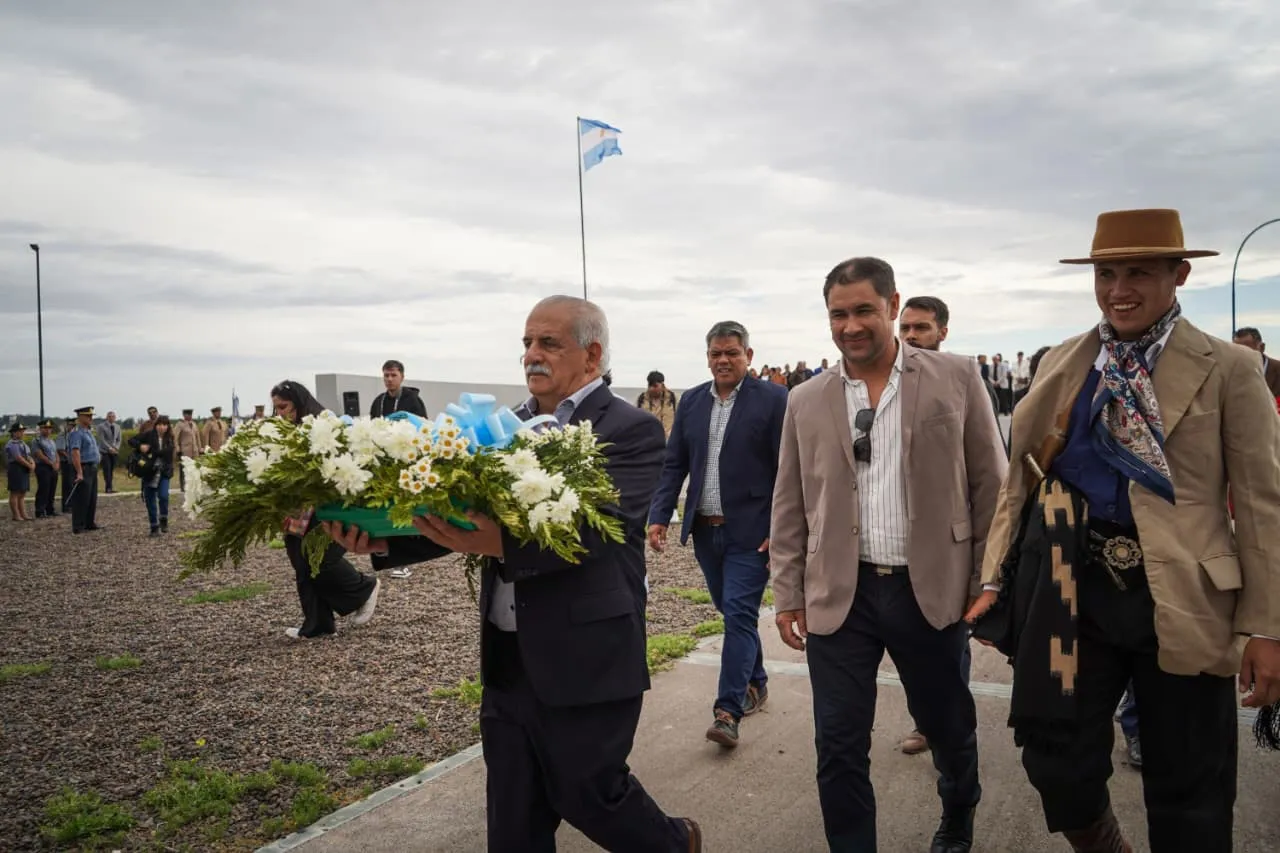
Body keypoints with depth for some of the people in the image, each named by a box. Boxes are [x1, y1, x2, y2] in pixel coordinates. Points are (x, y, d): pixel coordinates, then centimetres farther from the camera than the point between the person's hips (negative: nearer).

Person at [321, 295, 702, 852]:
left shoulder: (630, 430, -10)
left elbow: (600, 526, -24)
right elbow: (465, 514, 3)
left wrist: (501, 543, -39)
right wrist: (385, 537, -14)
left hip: (585, 660, -6)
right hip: (506, 660, 6)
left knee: (589, 794, 10)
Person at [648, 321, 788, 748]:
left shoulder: (773, 400, -7)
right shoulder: (691, 401, 8)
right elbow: (674, 464, 9)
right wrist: (659, 516, -1)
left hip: (751, 531, -5)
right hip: (705, 530, 6)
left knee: (740, 614, -8)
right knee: (731, 612, 17)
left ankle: (728, 711, -4)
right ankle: (756, 683, 35)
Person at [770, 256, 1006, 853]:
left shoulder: (956, 379, -2)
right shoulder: (806, 401, 3)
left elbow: (990, 484, 0)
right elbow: (789, 507, 7)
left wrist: (990, 581, -2)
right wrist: (788, 594, 5)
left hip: (931, 589, 0)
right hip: (837, 595, 1)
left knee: (948, 726, 18)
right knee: (838, 747, 2)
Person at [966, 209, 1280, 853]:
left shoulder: (1228, 369, -1)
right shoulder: (1060, 364, 8)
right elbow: (1021, 477, 10)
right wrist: (996, 580, 5)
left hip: (1178, 598, -2)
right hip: (1069, 586, 2)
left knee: (1187, 796, 10)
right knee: (1058, 763, 6)